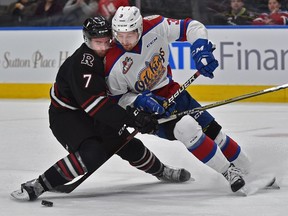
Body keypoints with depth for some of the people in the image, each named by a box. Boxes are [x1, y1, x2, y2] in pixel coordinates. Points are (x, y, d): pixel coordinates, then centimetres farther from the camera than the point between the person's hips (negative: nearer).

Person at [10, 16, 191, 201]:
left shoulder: (108, 55, -4)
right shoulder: (82, 63, -30)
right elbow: (96, 103, -37)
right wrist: (132, 119, -39)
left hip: (93, 116, 8)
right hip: (66, 115, -8)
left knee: (129, 145, 11)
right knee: (92, 154, -30)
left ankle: (161, 171, 39)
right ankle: (39, 185, -28)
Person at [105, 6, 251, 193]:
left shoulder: (156, 27, -20)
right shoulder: (114, 64, -25)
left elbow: (192, 27, -9)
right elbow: (117, 98, -11)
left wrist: (201, 50, -23)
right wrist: (140, 100, -27)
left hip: (169, 89, 5)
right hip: (146, 106, -4)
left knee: (211, 129, 7)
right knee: (186, 128, -27)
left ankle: (241, 166, 27)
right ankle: (228, 172, -16)